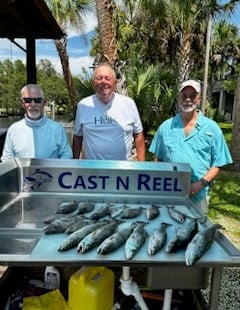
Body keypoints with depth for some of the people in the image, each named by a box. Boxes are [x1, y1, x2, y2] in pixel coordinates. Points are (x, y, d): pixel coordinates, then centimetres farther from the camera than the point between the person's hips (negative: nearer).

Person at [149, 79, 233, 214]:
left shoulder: (212, 128, 0)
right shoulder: (166, 127, 5)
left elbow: (218, 163, 0)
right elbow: (158, 159, 10)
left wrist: (202, 183, -12)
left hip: (198, 195, -1)